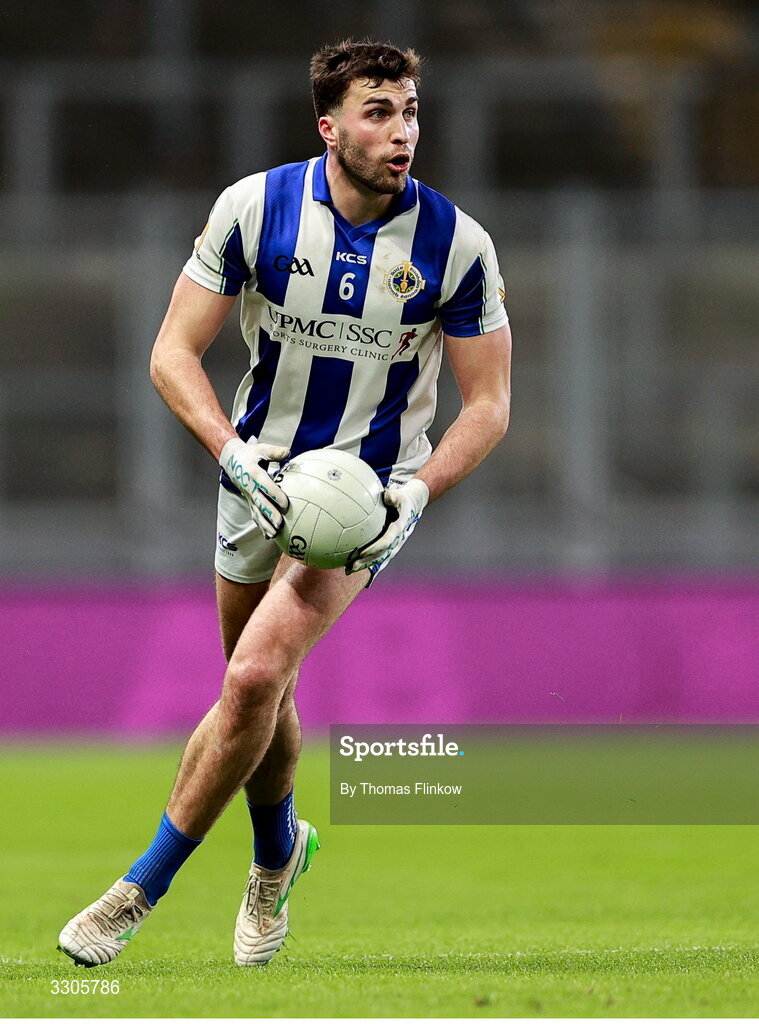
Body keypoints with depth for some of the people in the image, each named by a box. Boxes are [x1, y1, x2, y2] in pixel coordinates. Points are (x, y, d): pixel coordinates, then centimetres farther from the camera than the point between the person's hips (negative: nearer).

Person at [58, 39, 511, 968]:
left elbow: (487, 404, -5)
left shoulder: (457, 246, -13)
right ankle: (276, 857, 44)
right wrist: (234, 451, -25)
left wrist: (418, 491, -21)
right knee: (259, 694, 13)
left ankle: (139, 893, -11)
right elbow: (173, 352, -9)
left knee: (256, 673, -21)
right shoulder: (254, 207, -12)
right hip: (259, 473, 3)